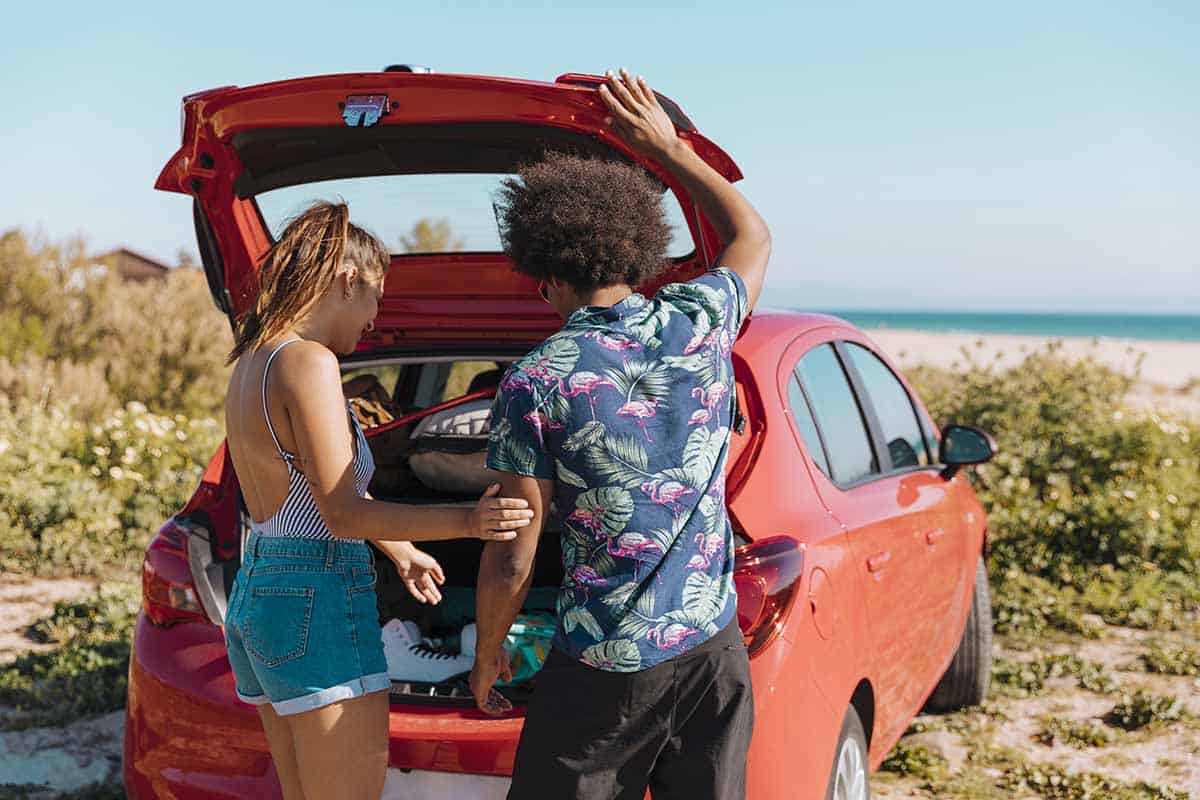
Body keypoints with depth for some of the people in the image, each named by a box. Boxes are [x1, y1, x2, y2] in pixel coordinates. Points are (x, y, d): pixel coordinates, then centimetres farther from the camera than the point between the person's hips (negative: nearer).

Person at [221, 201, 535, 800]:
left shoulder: (251, 363, 14)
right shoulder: (308, 362, -16)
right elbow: (342, 514, -20)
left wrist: (401, 551, 34)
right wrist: (464, 522, -28)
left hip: (254, 595, 10)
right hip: (319, 605, -10)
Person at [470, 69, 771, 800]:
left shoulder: (536, 382, -12)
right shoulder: (699, 322, 0)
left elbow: (512, 560, -10)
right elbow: (753, 236, 24)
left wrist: (487, 652, 7)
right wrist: (669, 147, 28)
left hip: (604, 667, -4)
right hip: (714, 650, 4)